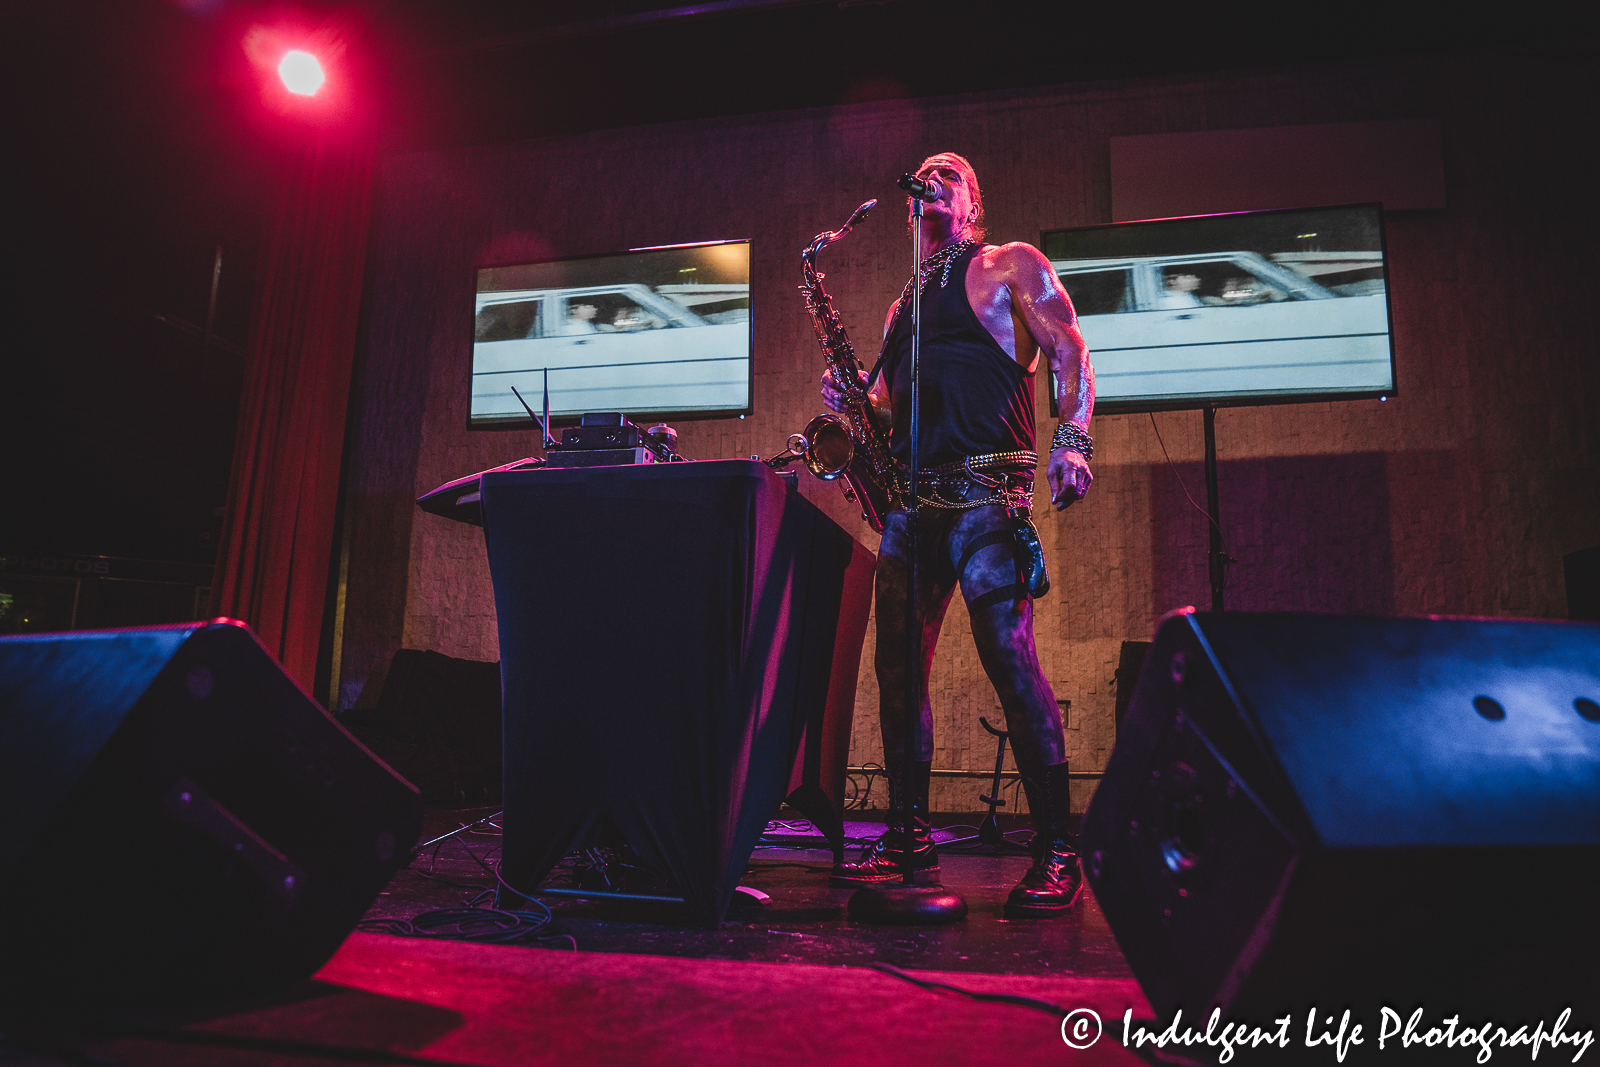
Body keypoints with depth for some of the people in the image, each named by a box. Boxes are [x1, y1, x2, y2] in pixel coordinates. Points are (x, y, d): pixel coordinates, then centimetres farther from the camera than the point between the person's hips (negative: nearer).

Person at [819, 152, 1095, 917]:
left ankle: (1057, 853, -6)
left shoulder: (1012, 267, 10)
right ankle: (908, 838, 15)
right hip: (911, 494, 7)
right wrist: (850, 400, 3)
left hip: (985, 489, -6)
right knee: (896, 664, 4)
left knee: (1009, 657, -15)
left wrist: (1071, 441, -16)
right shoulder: (904, 305, 26)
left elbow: (1071, 356, 0)